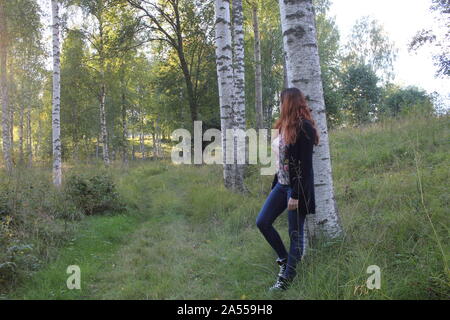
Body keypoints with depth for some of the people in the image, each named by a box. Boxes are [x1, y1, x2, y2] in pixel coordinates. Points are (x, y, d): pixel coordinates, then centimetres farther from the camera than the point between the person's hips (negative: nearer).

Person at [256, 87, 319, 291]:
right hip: (281, 185, 9)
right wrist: (275, 184, 16)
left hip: (297, 188, -9)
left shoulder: (304, 127, -15)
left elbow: (305, 165, -19)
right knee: (262, 222, 7)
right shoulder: (286, 126, 11)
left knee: (295, 234, 4)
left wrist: (296, 195, -20)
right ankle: (284, 259, 26)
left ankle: (287, 277, 16)